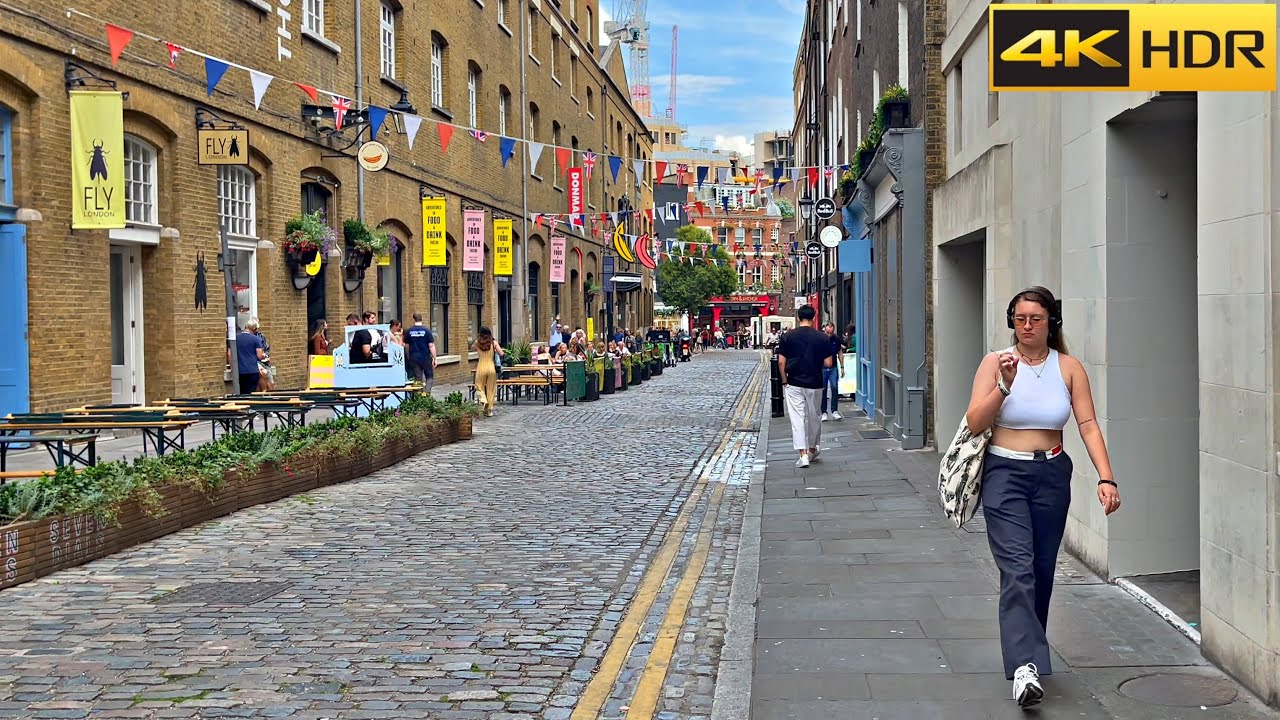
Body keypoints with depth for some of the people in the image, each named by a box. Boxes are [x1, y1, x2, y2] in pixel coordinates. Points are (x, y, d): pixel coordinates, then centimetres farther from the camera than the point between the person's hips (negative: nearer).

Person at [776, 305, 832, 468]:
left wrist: (784, 381, 6)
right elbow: (828, 363, -4)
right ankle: (812, 450, 31)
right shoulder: (823, 338, -3)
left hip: (794, 384, -1)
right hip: (815, 384, 1)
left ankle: (803, 454, -12)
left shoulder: (788, 337, -3)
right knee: (814, 417, 17)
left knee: (797, 418, -1)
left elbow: (781, 362, -5)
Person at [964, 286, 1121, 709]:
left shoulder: (1069, 368, 3)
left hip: (1052, 476, 3)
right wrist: (1005, 386, -22)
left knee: (1042, 571, 10)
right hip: (1004, 474, -3)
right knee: (1018, 569, -16)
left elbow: (1088, 425, -3)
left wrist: (1106, 478, -14)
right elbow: (975, 423, -8)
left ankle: (1028, 650, 29)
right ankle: (1025, 666, -24)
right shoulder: (996, 362, -2)